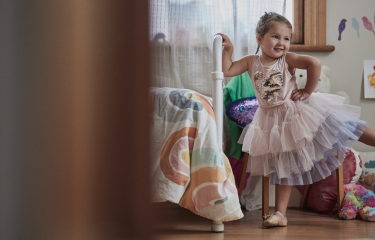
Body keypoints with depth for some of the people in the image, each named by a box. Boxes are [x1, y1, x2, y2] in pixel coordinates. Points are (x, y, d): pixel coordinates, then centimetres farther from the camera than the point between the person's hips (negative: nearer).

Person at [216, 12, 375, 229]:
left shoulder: (287, 59, -12)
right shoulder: (251, 62, -2)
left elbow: (314, 63, -24)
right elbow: (227, 71, -3)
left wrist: (308, 91, -22)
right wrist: (228, 50, -11)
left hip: (297, 112, -3)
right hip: (274, 121, 3)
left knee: (346, 128, -8)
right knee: (283, 166, 8)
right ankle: (280, 213, 8)